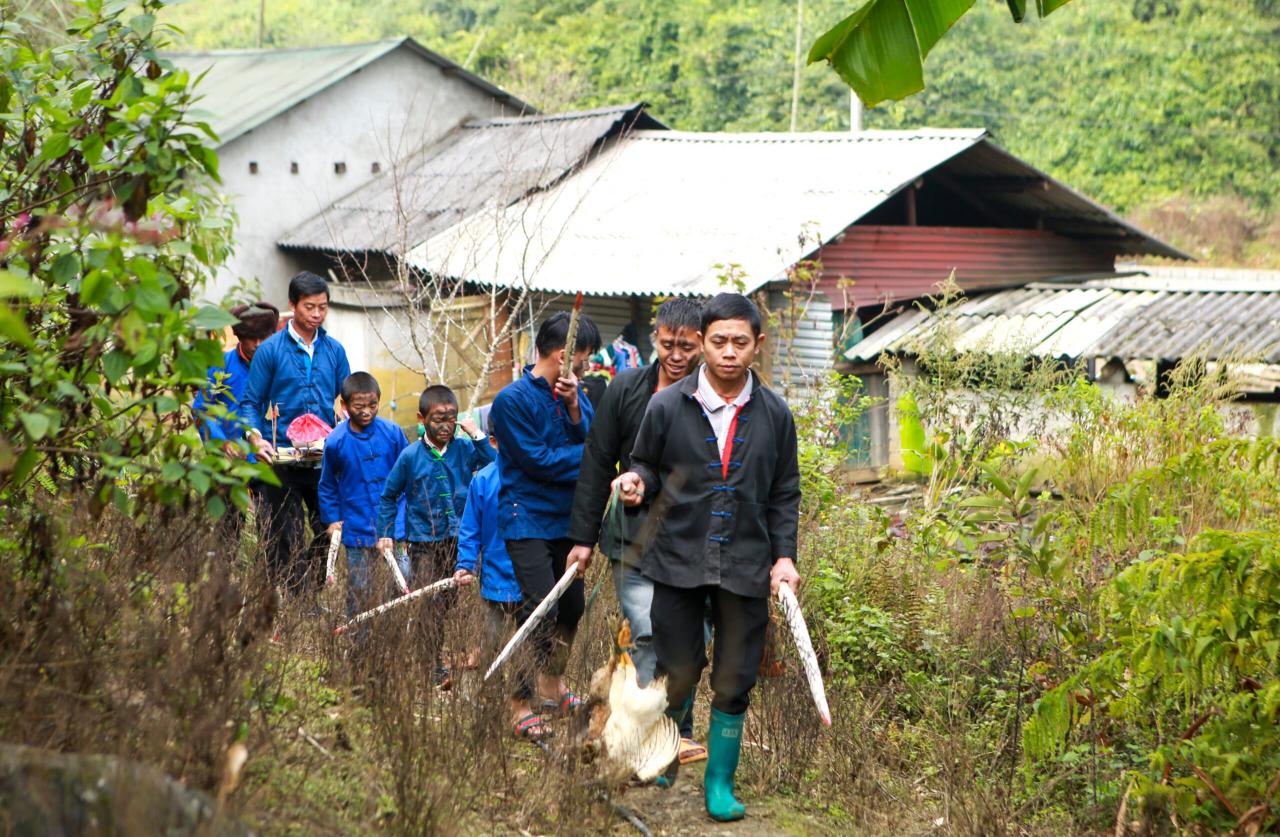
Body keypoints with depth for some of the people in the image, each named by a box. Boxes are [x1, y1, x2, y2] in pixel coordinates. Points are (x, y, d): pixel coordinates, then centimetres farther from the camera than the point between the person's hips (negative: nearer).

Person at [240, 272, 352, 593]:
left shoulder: (334, 350, 10)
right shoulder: (270, 349, 0)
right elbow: (250, 403, 2)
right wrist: (256, 439, -15)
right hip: (282, 459, -3)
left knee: (331, 530, 1)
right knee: (285, 540, 2)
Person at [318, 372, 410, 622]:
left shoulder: (392, 433, -3)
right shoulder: (336, 441, -4)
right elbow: (327, 486, 10)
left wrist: (405, 515, 4)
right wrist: (332, 519, 5)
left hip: (393, 527, 0)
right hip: (356, 532, 0)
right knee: (358, 593, 6)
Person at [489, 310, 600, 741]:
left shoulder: (574, 394, 9)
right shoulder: (514, 399, -12)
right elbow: (538, 460, -15)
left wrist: (574, 407, -15)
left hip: (567, 519, 7)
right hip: (528, 521, -7)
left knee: (572, 607, 14)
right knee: (541, 610, -13)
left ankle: (553, 681, 36)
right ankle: (520, 704, -5)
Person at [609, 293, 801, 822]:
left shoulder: (774, 415, 3)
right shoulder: (667, 406, -2)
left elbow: (784, 495, 9)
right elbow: (647, 465, 11)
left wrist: (784, 556, 1)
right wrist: (638, 482, -13)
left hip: (746, 567, 1)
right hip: (678, 560, -1)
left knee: (733, 683, 4)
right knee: (677, 675, 6)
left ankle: (720, 782, 19)